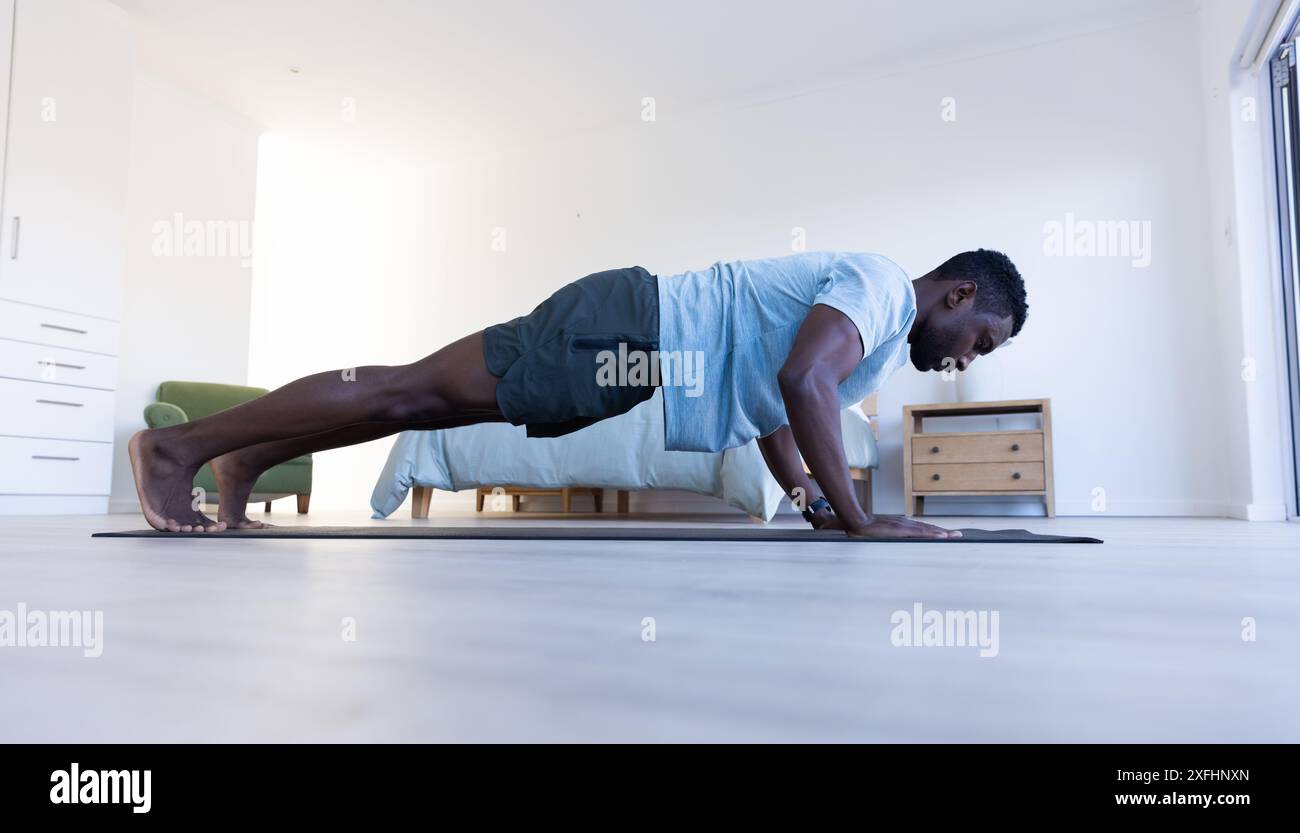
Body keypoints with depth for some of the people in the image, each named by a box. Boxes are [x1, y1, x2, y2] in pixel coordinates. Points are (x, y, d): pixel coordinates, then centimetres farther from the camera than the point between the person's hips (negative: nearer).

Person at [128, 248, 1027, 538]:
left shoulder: (883, 335, 22)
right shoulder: (882, 287, -9)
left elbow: (768, 396, 26)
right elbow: (802, 380, -27)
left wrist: (810, 498, 18)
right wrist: (857, 517, -22)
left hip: (640, 350, 9)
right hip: (627, 331, -9)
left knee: (424, 404, 11)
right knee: (410, 391, -6)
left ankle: (246, 461, 24)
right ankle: (181, 444, 5)